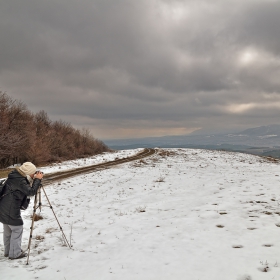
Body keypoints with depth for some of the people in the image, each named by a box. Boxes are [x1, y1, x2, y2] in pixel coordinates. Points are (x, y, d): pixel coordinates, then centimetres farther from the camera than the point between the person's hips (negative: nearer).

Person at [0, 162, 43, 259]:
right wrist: (37, 179, -16)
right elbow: (31, 192, -23)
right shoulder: (19, 180, -22)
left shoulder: (15, 176, 7)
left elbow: (25, 189, 17)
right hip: (11, 210, -10)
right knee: (17, 229, 2)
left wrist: (34, 179, 3)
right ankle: (15, 253, 8)